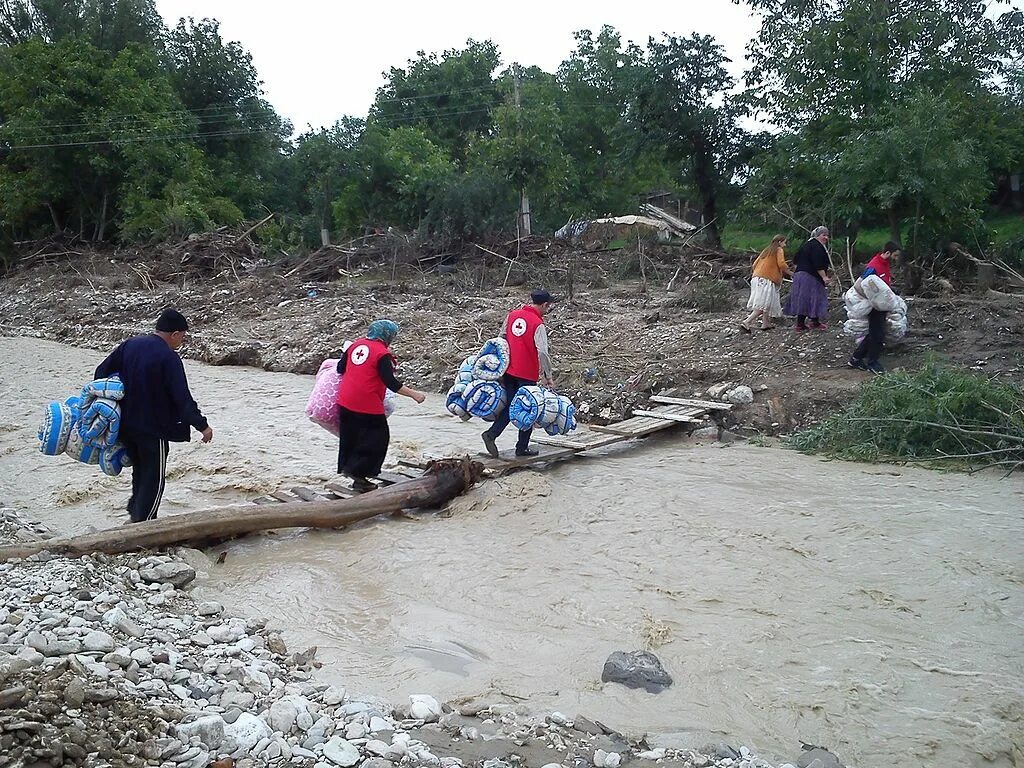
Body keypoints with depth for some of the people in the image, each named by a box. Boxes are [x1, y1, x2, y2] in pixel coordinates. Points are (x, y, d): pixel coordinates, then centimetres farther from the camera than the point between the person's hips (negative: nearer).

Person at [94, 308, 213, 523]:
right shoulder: (169, 358, -18)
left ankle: (135, 512, 33)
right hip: (153, 429, -7)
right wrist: (202, 425, -12)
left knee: (140, 472, 23)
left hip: (126, 426, 7)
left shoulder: (129, 345, 4)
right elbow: (183, 399, -19)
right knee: (153, 480, 5)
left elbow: (102, 371, 10)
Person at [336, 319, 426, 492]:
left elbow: (340, 368, 16)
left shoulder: (355, 344, 9)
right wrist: (414, 394, -13)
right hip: (367, 406, -7)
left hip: (345, 403, 8)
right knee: (377, 439, 5)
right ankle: (359, 474, 4)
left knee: (349, 439, 18)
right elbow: (390, 382, -17)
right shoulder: (382, 353, -11)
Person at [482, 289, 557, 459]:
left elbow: (502, 338, 16)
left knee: (509, 405, 14)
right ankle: (522, 448, 14)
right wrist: (548, 376, -13)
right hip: (528, 374, -6)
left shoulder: (512, 315, 6)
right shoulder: (538, 324, -14)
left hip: (509, 370, 6)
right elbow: (542, 352, -19)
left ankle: (491, 434, -2)